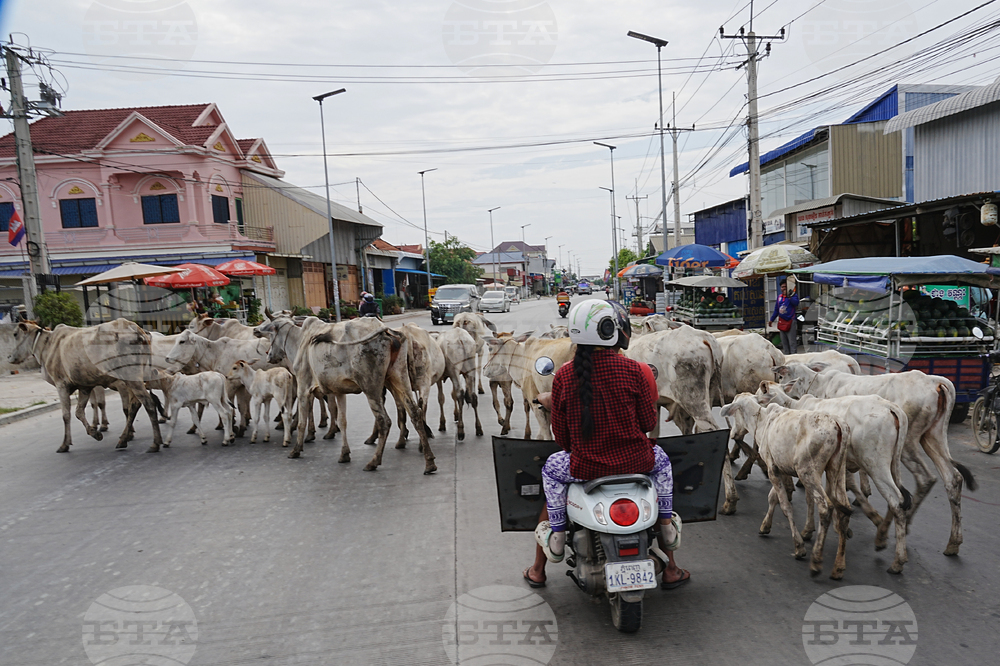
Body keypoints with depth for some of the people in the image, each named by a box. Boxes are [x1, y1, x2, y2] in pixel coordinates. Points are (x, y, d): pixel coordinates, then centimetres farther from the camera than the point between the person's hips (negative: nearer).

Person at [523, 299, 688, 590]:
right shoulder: (634, 370, -10)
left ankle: (538, 570, 34)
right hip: (635, 462, 0)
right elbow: (649, 422, 0)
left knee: (552, 469, 31)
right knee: (660, 459, 33)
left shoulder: (563, 376, -7)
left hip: (586, 466, 0)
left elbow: (561, 435, 0)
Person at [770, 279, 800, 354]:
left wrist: (789, 296, -35)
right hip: (781, 322, 7)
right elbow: (776, 309, 20)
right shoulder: (779, 296, 13)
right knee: (784, 342, 13)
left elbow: (796, 303, -26)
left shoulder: (793, 295, -4)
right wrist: (772, 319, 20)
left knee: (792, 342, -7)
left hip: (790, 322, -7)